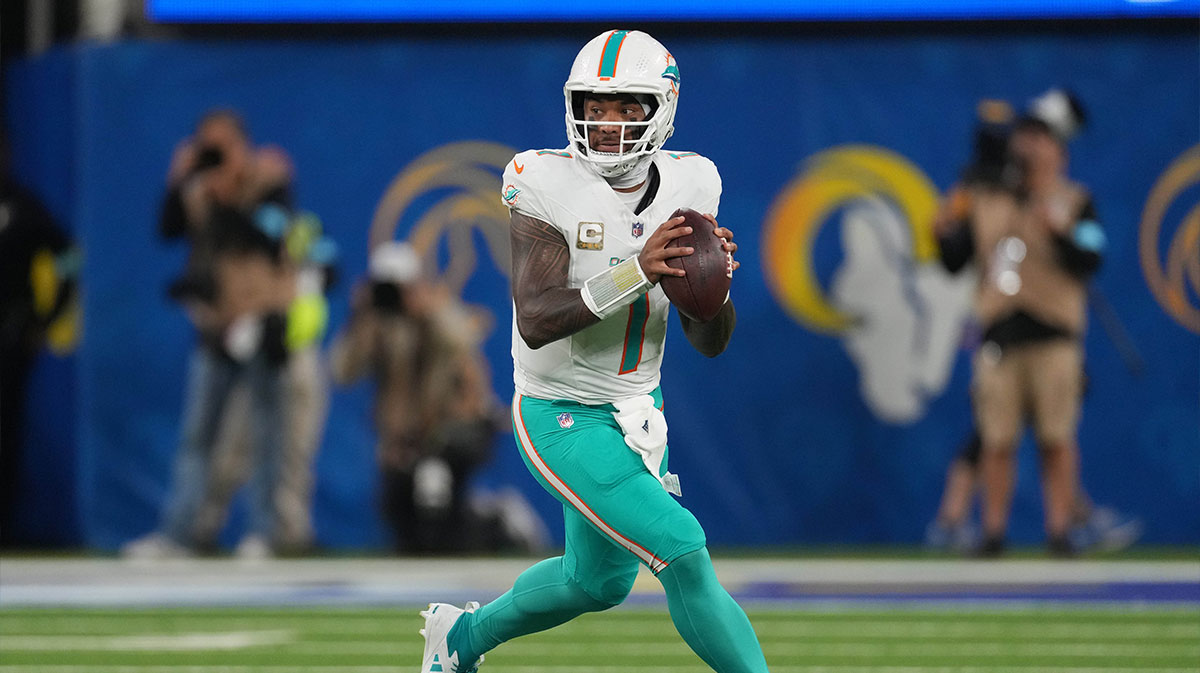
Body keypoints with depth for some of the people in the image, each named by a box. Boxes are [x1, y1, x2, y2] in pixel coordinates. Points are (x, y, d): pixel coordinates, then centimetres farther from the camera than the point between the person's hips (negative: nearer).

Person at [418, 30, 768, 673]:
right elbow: (534, 323, -29)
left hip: (637, 411, 7)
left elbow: (709, 342, -1)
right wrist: (636, 273, -39)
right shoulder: (547, 185, -19)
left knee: (596, 582, 23)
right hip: (561, 418, -7)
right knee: (684, 554, -19)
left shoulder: (687, 186, -4)